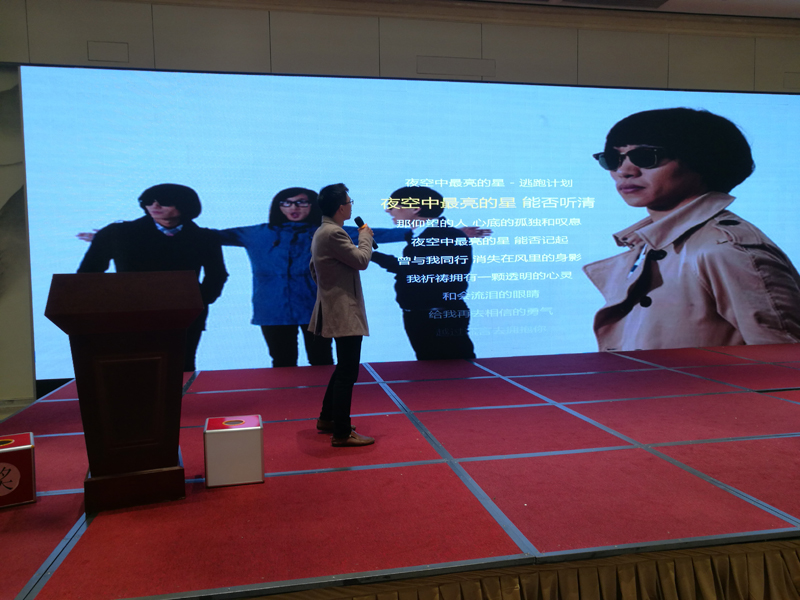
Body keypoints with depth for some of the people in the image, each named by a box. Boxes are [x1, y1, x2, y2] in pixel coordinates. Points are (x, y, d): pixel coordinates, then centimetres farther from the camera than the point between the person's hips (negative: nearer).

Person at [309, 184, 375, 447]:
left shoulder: (321, 232, 14)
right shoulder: (334, 233, -19)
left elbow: (313, 267, 22)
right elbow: (361, 260, -17)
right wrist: (365, 237, -1)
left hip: (336, 310, 11)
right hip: (345, 313, -11)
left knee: (344, 367, 22)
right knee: (348, 373, -5)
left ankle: (327, 418, 32)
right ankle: (342, 433, 1)